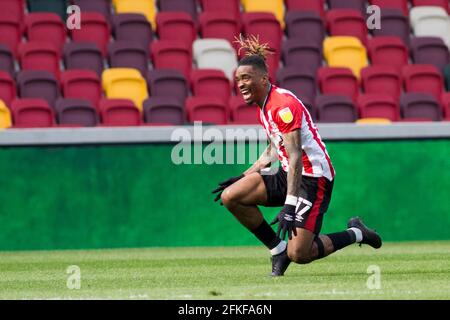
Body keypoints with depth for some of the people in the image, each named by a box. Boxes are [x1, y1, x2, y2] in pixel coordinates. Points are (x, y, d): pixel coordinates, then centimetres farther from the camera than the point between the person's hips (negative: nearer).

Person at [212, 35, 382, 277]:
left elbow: (295, 157, -25)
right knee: (229, 197, -8)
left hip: (313, 177, -9)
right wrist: (244, 176, 22)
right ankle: (278, 248, 5)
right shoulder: (263, 106, 10)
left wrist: (289, 206, -30)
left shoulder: (283, 105, -20)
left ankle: (355, 234, 11)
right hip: (287, 174, 9)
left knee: (298, 254, -15)